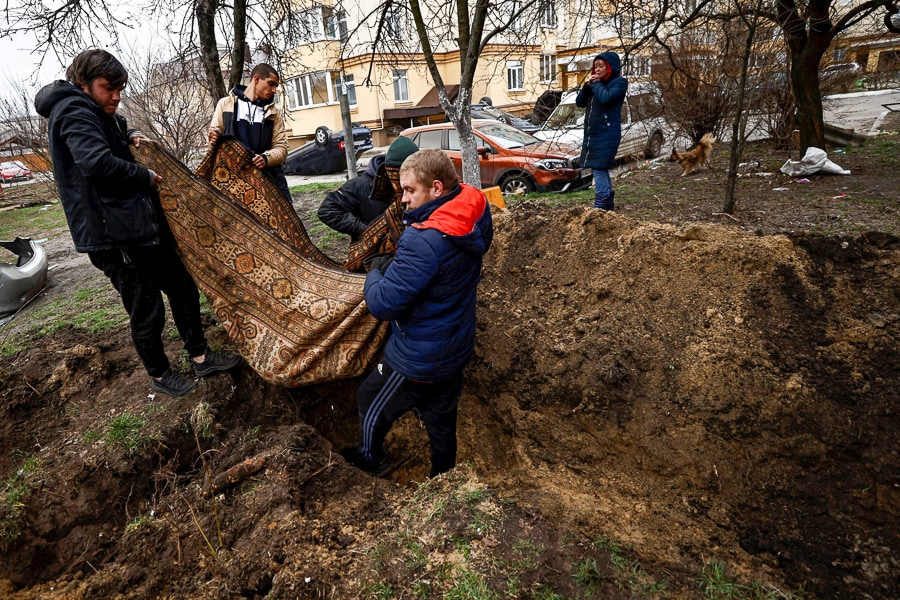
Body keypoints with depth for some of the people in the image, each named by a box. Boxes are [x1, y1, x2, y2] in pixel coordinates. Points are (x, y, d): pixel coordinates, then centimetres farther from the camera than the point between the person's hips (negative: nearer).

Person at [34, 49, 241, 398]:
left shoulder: (100, 115, 17)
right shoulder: (73, 112, -13)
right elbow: (97, 162, -30)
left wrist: (131, 137, 17)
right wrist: (147, 177, -15)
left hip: (144, 223, 11)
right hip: (112, 233, -10)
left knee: (182, 288, 13)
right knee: (147, 311, 0)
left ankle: (200, 356, 25)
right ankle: (159, 376, 20)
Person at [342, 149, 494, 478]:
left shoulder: (423, 242, -34)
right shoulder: (477, 216, -8)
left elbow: (382, 304, -30)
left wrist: (375, 273, -9)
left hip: (418, 361, -7)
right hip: (456, 349, 7)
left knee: (371, 402, 22)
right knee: (441, 420, 26)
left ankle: (370, 459, 49)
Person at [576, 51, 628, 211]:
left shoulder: (620, 82, -4)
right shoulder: (596, 82, 17)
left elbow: (605, 98, -22)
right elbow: (580, 102, 13)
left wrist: (595, 83, -8)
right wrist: (587, 85, 0)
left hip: (607, 133, -8)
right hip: (592, 132, 8)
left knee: (599, 169, -13)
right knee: (602, 169, 11)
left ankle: (600, 206, -13)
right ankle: (608, 203, 19)